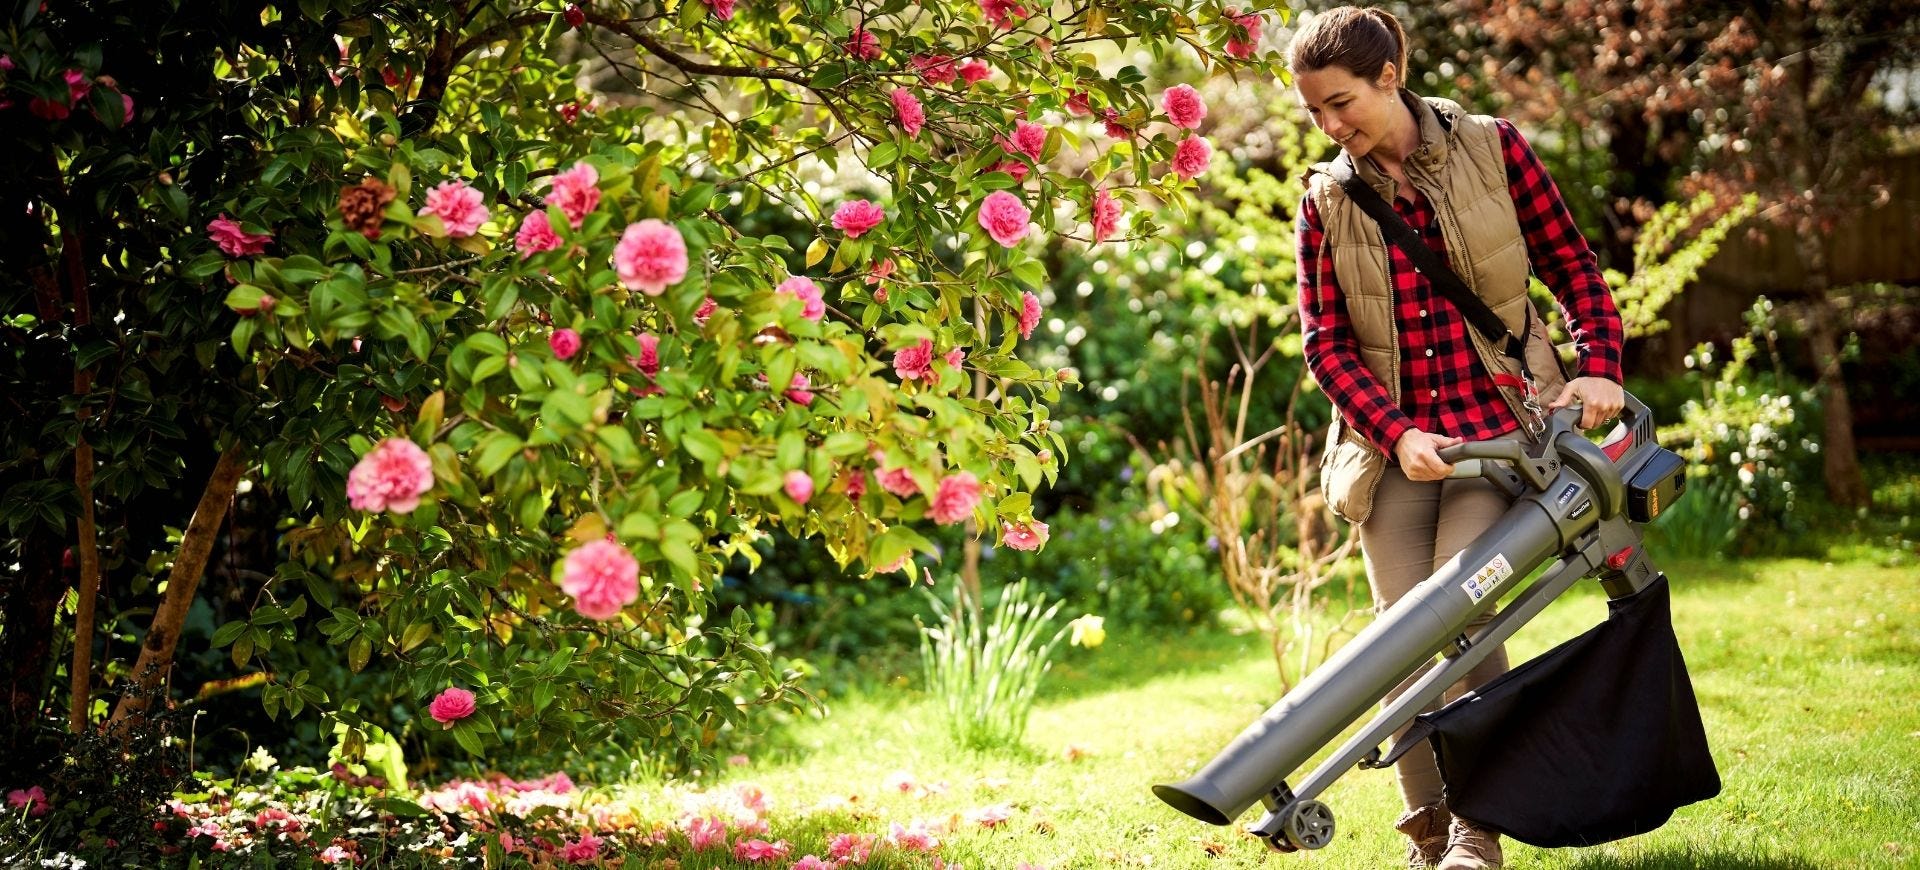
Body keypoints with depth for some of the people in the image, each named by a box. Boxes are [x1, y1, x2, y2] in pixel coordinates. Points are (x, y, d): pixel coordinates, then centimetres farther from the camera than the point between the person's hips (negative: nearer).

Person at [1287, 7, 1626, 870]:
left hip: (1498, 425, -2)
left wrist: (1599, 367, -8)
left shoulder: (1491, 149, 1)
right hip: (1394, 444, 2)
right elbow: (1326, 342, 1)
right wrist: (1395, 433, -13)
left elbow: (1573, 268, 7)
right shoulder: (1326, 202, 5)